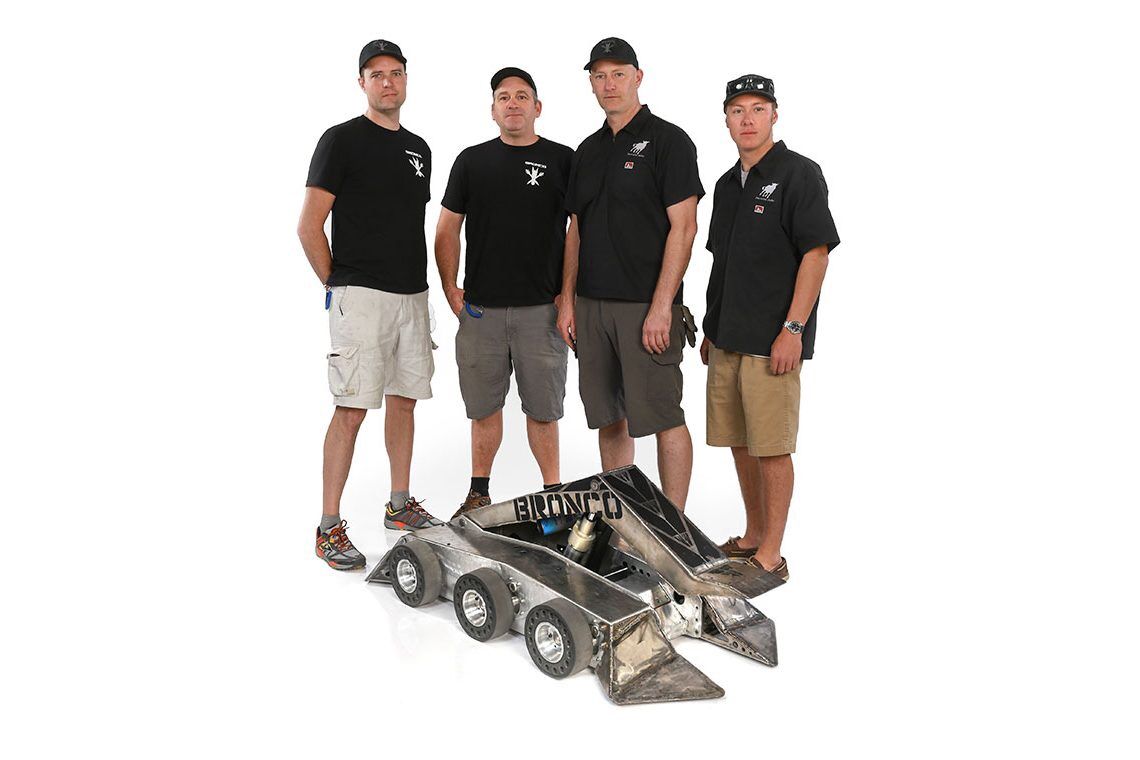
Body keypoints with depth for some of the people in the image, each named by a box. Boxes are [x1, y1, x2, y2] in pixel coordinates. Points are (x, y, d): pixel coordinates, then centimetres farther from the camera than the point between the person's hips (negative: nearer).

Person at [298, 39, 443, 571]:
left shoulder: (418, 148, 17)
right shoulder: (342, 140, -4)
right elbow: (308, 227, -8)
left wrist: (420, 281, 15)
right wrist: (336, 284, -5)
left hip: (413, 294, 7)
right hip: (361, 294, -7)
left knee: (404, 400, 11)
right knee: (352, 408, -8)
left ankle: (400, 506, 24)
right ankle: (330, 528, 0)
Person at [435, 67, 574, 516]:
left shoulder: (563, 160, 5)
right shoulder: (471, 161, 9)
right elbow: (447, 230, 13)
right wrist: (451, 288, 3)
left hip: (541, 310, -2)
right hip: (480, 309, 2)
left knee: (542, 409, 3)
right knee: (483, 407, 10)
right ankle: (478, 493, 23)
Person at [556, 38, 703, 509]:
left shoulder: (668, 140, -3)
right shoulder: (588, 150, 16)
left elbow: (683, 227, -11)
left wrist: (661, 306, -17)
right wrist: (567, 299, 9)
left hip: (646, 306, -6)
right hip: (590, 305, 7)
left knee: (663, 418, -2)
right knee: (608, 418, 11)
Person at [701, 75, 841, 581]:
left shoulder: (798, 173, -5)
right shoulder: (727, 184, 17)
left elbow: (816, 254, -12)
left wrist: (793, 329, -18)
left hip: (773, 342, -7)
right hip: (726, 339, 7)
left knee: (772, 448, -2)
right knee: (739, 442, 13)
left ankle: (771, 554, 8)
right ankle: (752, 536, 27)